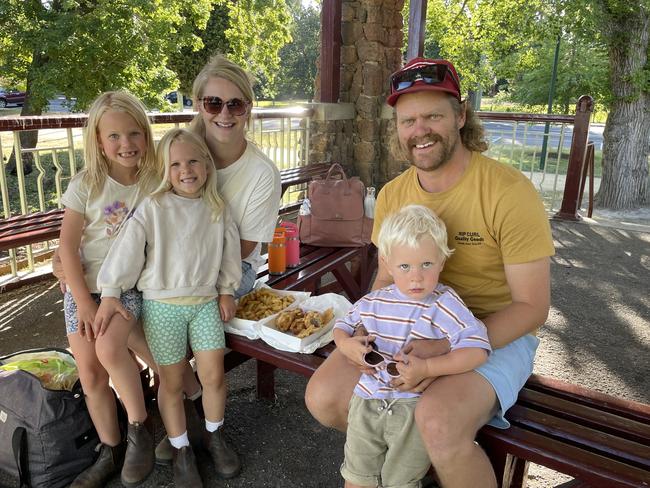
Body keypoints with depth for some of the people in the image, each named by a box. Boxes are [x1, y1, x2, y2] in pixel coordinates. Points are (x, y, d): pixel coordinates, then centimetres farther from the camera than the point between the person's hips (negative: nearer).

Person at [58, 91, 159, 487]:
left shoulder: (156, 182, -4)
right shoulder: (86, 185, -4)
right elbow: (67, 248, -5)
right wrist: (84, 302, -10)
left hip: (133, 284, -2)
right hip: (86, 286, 2)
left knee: (110, 348, -27)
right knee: (90, 372, 1)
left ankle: (139, 429, -3)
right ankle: (111, 452, 23)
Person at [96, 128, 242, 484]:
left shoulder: (217, 210, 2)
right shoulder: (153, 208, -7)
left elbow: (229, 252, 10)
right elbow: (128, 249, -8)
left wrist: (227, 291, 8)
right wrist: (110, 294, -10)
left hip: (205, 301, 2)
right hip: (162, 304, -2)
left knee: (214, 375, 1)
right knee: (172, 382, 6)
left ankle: (214, 436, 28)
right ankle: (181, 450, 26)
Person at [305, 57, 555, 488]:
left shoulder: (509, 192, -18)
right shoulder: (392, 195, 0)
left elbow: (532, 306, -15)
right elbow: (387, 280, 9)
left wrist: (447, 348, -28)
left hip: (498, 334, -5)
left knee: (439, 422, -34)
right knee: (323, 397, -9)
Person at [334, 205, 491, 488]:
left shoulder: (445, 304, -16)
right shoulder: (373, 303, -1)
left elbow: (477, 350, -26)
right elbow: (342, 325, 15)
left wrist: (428, 368, -34)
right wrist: (346, 343, -8)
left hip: (414, 408, -4)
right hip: (368, 399, 4)